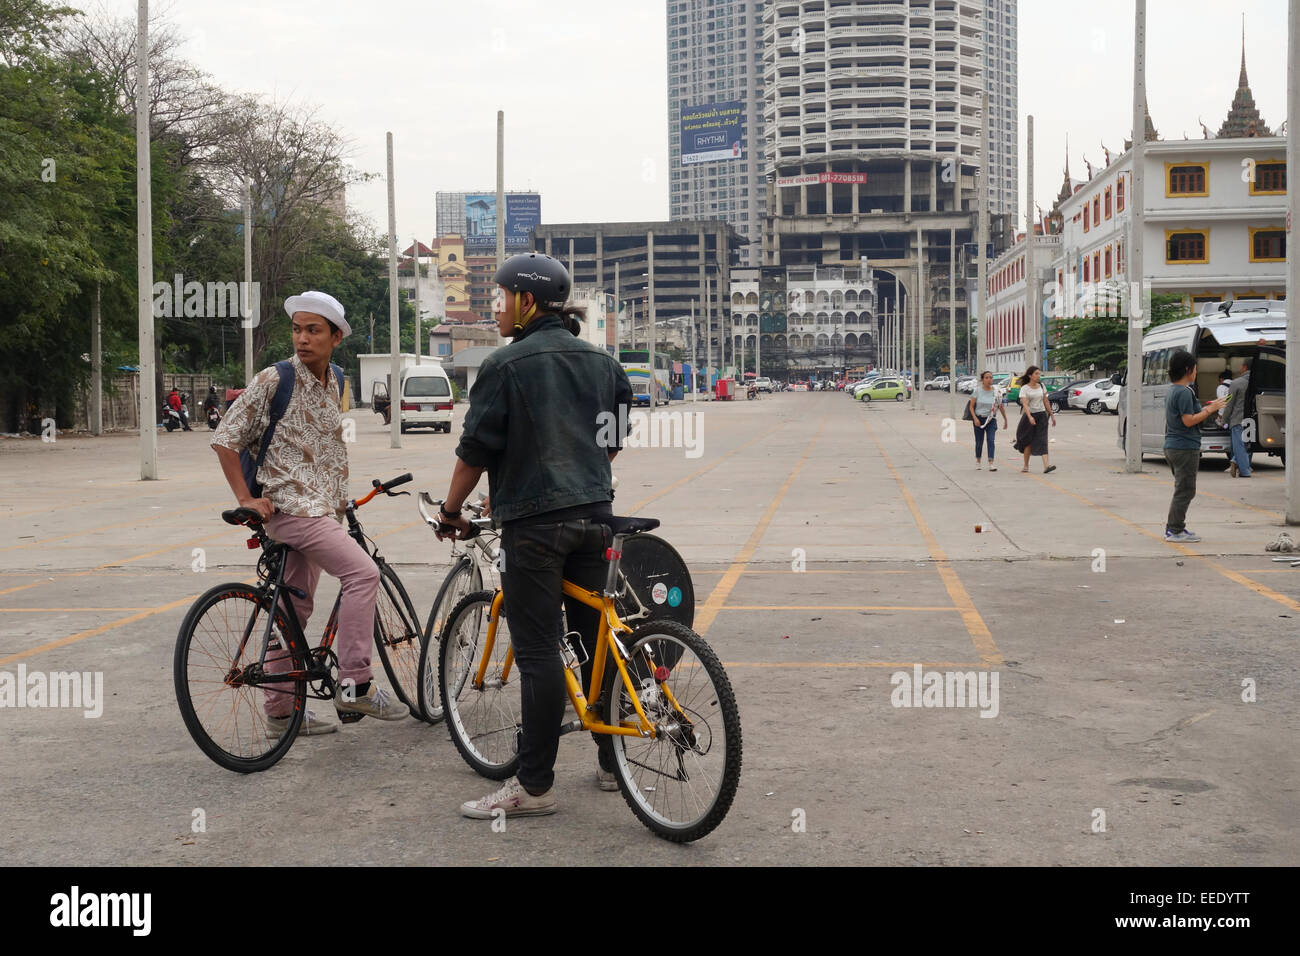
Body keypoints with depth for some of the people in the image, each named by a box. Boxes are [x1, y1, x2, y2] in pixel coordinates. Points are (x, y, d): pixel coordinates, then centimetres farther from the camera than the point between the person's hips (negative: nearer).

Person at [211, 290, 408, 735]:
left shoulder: (332, 383, 12)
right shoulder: (274, 381, -10)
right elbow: (225, 439, -7)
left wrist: (340, 499, 23)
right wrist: (246, 499, -12)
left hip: (320, 509, 8)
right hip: (289, 507, -8)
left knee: (295, 611, 11)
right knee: (363, 573, -21)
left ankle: (280, 712, 19)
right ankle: (354, 685, -17)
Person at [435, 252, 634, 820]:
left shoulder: (507, 365, -9)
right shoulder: (603, 363, 11)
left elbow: (476, 450, -7)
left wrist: (451, 509, 6)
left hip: (533, 523, -7)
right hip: (593, 517, 7)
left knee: (538, 652, -4)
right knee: (594, 639, 15)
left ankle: (535, 785, 0)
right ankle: (613, 763, 22)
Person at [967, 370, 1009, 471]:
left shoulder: (996, 392, -1)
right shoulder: (977, 390, -5)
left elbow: (1001, 407, 8)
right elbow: (971, 406, -3)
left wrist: (1005, 420, 12)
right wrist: (975, 418, -14)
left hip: (991, 419, 0)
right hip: (978, 419, 0)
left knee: (990, 440, -14)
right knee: (979, 442, 8)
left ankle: (991, 463, -19)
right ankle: (977, 461, 31)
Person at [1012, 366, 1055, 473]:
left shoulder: (1041, 386, 8)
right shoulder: (1025, 388, -7)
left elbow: (1045, 401, 16)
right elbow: (1024, 404, -18)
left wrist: (1052, 415, 16)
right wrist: (1030, 417, -32)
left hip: (1042, 415, 3)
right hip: (1030, 415, -3)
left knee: (1042, 440, -11)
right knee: (1028, 442, 6)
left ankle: (1046, 465, -24)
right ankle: (1026, 466, 21)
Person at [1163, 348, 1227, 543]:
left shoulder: (1172, 390, 14)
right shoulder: (1184, 392, -17)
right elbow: (1188, 420, -21)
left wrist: (1207, 408, 16)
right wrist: (1209, 410, -13)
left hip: (1171, 447, 10)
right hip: (1185, 448, -10)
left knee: (1182, 490, 18)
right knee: (1185, 490, -4)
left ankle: (1173, 527, 21)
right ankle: (1175, 530, -2)